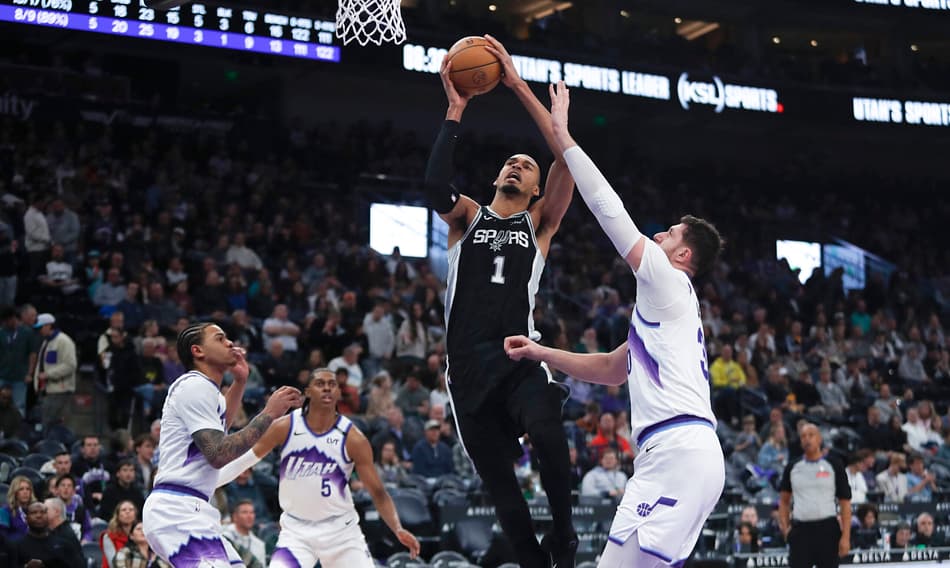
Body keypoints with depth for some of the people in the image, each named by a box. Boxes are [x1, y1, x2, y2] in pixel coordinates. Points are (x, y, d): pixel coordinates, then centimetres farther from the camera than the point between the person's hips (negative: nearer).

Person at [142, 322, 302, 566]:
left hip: (187, 510, 11)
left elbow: (219, 426, 43)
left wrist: (239, 382, 33)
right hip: (178, 510, -11)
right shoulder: (196, 385, -10)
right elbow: (218, 455, -19)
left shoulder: (202, 387, 19)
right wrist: (269, 413, -15)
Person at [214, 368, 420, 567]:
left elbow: (378, 492, -9)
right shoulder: (285, 427, -9)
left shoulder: (352, 438, -11)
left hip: (340, 530, 0)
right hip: (296, 530, 0)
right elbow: (244, 459, 2)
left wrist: (398, 529, -23)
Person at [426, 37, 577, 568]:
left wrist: (519, 86, -7)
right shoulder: (468, 215, 14)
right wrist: (455, 110, -9)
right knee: (498, 477, 2)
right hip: (468, 360, 2)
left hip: (519, 354, -2)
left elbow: (566, 155, -4)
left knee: (547, 431, -30)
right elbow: (436, 185, -11)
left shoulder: (540, 222, 11)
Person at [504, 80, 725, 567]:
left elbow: (609, 209, -2)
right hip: (673, 454, 10)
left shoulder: (669, 282, 1)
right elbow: (612, 368, 38)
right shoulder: (661, 304, 28)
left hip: (679, 453, -10)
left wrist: (562, 136, 4)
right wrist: (540, 353, 30)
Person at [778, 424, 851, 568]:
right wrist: (785, 528, 2)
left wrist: (846, 536, -9)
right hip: (800, 530, 2)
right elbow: (784, 500, 17)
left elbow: (845, 503, -1)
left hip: (827, 529, -2)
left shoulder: (834, 466, 0)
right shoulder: (792, 467, 8)